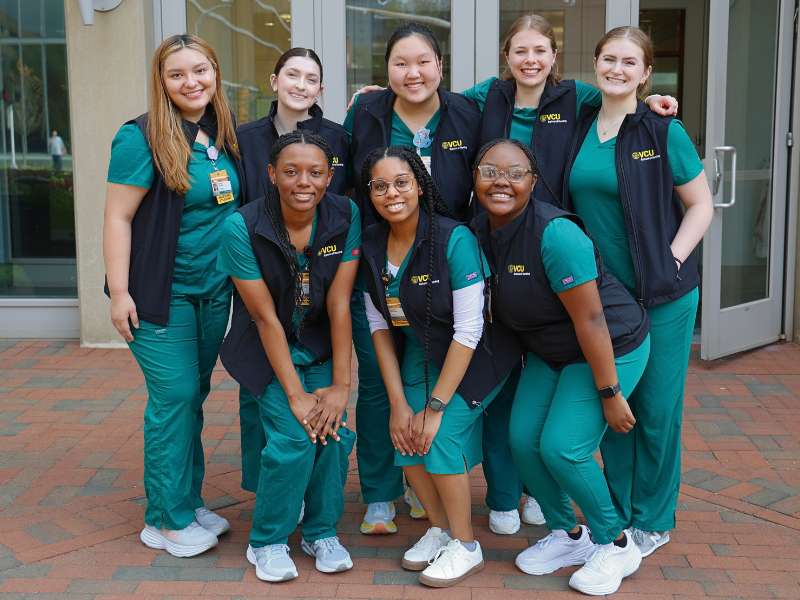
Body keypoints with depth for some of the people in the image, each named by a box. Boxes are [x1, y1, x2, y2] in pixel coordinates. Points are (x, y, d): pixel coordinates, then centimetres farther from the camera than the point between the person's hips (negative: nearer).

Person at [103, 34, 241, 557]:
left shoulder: (226, 135, 6)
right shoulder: (142, 138, -13)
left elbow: (241, 204, 18)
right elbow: (118, 218, -13)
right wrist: (119, 294, -16)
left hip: (215, 290, 6)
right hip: (164, 293, -6)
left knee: (194, 395, 13)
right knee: (174, 396, -4)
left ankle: (189, 501, 25)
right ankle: (167, 519, 9)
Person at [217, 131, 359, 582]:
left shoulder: (346, 216, -15)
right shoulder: (242, 227, -22)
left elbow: (339, 304, -14)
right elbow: (265, 317, -20)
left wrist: (341, 384, -17)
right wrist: (296, 395, -21)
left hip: (321, 343, 3)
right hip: (265, 347, -2)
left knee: (336, 432, -15)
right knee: (294, 437, -18)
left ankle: (322, 532, 11)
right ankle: (268, 542, 6)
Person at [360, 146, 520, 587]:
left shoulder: (454, 239, -26)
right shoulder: (371, 244, -9)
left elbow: (467, 332, -25)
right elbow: (379, 325, -4)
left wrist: (435, 407, -23)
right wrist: (399, 403, -9)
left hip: (476, 353, -5)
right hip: (421, 352, 5)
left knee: (440, 435, -18)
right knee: (405, 437, -8)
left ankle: (466, 547, 4)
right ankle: (439, 528, 18)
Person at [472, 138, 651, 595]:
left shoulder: (555, 233, -29)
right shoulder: (481, 231, -5)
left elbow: (590, 320, -27)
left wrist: (609, 393, -22)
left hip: (610, 347, -7)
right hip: (550, 352, 7)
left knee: (562, 447, -14)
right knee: (523, 439, -2)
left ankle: (616, 544, 11)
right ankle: (568, 536, 22)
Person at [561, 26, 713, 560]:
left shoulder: (664, 132, -7)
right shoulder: (580, 129, 5)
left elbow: (700, 205, -2)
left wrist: (672, 261, -13)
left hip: (661, 296, -4)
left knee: (656, 410, 5)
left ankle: (652, 521, 23)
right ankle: (618, 514, 29)